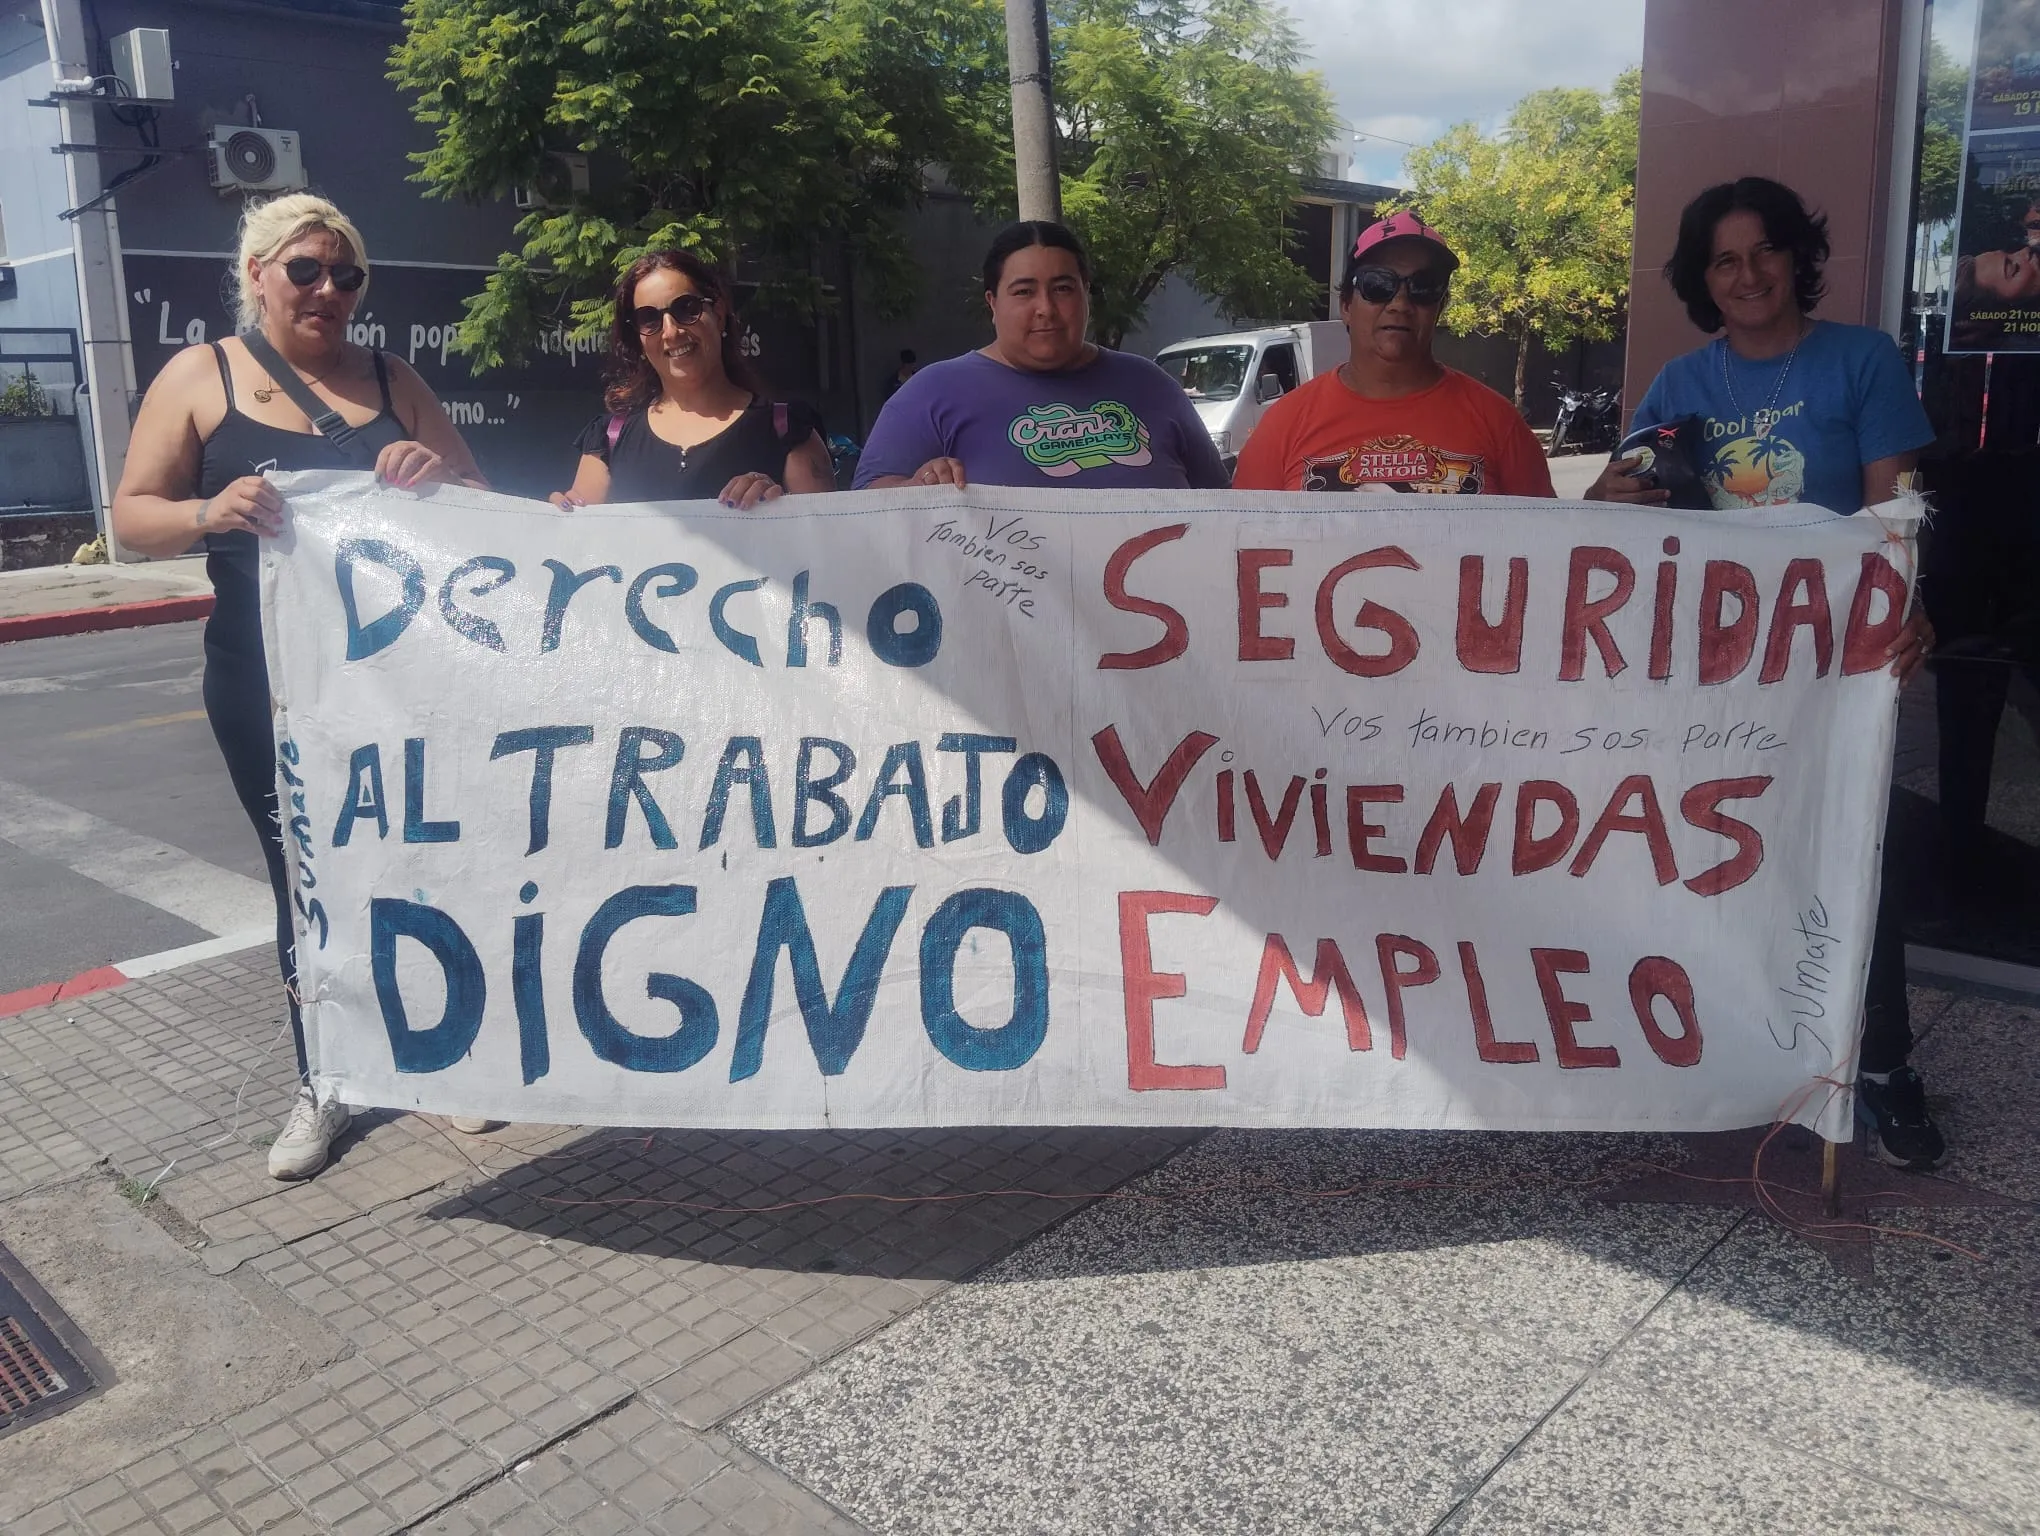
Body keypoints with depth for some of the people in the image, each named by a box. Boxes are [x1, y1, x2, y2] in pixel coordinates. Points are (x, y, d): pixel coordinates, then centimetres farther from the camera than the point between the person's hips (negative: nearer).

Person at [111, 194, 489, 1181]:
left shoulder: (390, 380, 7)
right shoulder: (200, 377, 2)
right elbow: (133, 516, 0)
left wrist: (440, 473, -16)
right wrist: (210, 511, -22)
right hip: (268, 683, -1)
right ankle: (322, 1088, 21)